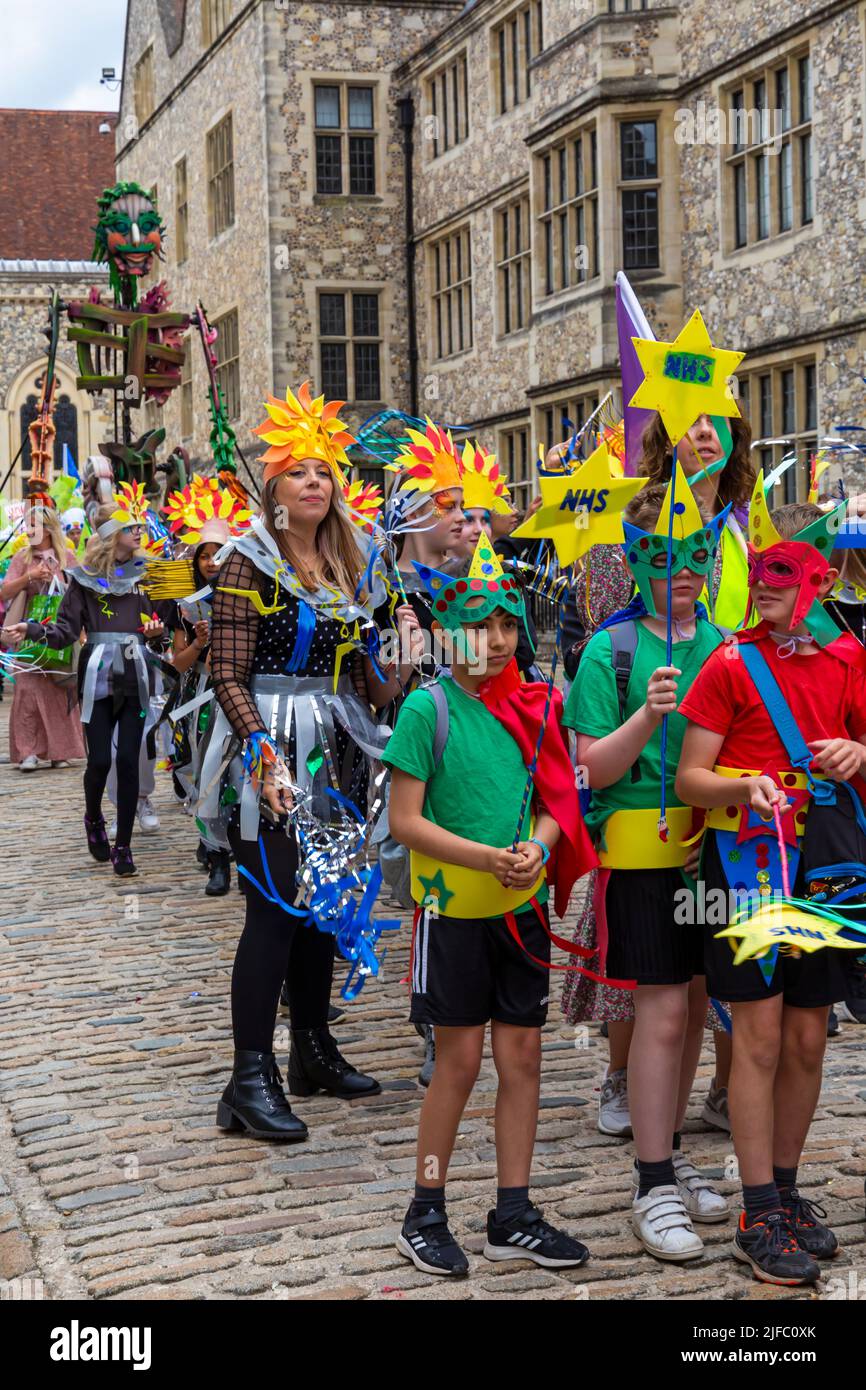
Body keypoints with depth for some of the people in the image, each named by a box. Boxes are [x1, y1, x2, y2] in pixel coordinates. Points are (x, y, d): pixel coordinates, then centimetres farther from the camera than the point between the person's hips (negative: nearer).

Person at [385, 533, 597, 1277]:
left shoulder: (533, 705, 5)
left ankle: (514, 1217, 20)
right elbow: (405, 820, -12)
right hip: (453, 907, -5)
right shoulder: (428, 707, -9)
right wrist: (483, 857, -23)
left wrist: (534, 848, -12)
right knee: (460, 1061, 2)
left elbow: (552, 802, 9)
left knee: (523, 1056, 8)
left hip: (522, 906, 5)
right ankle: (425, 1216, 18)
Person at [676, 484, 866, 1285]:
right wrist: (746, 786, -26)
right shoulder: (732, 665, -5)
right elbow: (690, 778, -7)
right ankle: (759, 1219, 6)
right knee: (760, 1033, -2)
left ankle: (786, 1189, 26)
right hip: (747, 856, -4)